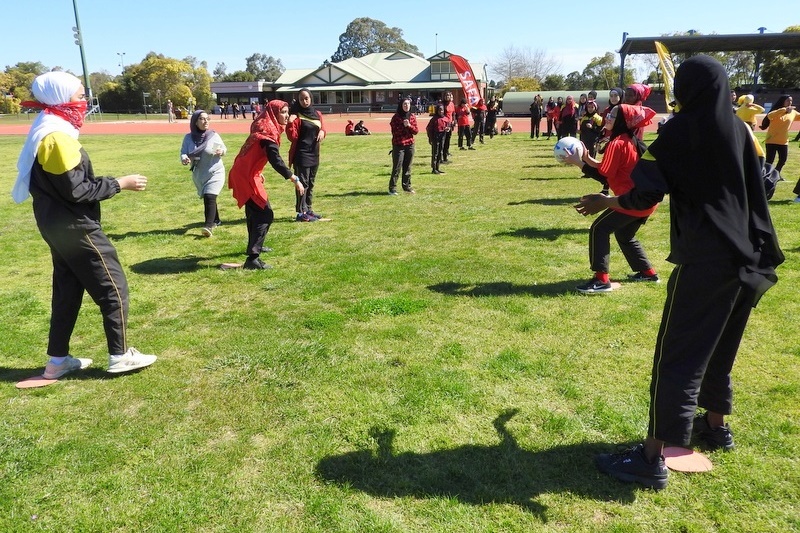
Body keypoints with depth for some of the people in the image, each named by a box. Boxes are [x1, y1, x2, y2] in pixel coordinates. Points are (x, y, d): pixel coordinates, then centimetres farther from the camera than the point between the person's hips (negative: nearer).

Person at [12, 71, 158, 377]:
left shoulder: (47, 132, 12)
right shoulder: (57, 137, -20)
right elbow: (77, 190, -22)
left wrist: (109, 184, 12)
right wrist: (119, 184, -15)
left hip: (58, 225, 10)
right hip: (75, 227, -10)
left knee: (67, 290, 16)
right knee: (113, 288, -1)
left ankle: (58, 360, 24)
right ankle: (120, 356, 8)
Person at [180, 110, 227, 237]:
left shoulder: (213, 135, -9)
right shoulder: (188, 137, -4)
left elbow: (224, 147, 2)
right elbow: (183, 152, -2)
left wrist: (222, 151, -22)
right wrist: (184, 159, -26)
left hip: (215, 173, -4)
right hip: (198, 175, 4)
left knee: (209, 197, -19)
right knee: (207, 198, 17)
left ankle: (209, 226, -24)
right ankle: (215, 220, 37)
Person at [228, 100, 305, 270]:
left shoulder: (263, 128, 10)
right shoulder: (268, 132, -18)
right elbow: (276, 160, -29)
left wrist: (258, 173, 30)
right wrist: (295, 179, -30)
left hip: (244, 174, 10)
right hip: (247, 177, -10)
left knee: (255, 211, 26)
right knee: (265, 215, -11)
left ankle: (255, 245, 44)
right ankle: (252, 258, -17)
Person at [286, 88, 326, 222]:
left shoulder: (317, 114, 9)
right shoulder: (297, 116, -8)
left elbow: (322, 127, 22)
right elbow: (292, 137, -13)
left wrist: (322, 131, -1)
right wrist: (290, 122, -28)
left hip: (314, 153, 7)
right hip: (301, 154, -7)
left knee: (311, 183, 13)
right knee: (303, 183, -8)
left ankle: (308, 209, 22)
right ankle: (301, 213, -5)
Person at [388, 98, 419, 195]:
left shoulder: (412, 116, 7)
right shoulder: (396, 117, -5)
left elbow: (416, 131, 4)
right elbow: (394, 131, -10)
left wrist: (409, 125, -13)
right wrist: (403, 126, -18)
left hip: (410, 145, 4)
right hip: (398, 145, -4)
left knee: (407, 167, 10)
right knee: (397, 168, -5)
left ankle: (407, 186, 21)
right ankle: (392, 188, 1)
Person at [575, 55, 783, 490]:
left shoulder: (681, 130, -9)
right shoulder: (739, 130, 11)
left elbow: (647, 194, -14)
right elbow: (758, 189, 16)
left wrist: (606, 202, 3)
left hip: (705, 259, -7)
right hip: (746, 256, 8)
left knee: (677, 356, -7)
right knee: (719, 347, 22)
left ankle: (653, 459, -6)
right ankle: (715, 426, 36)